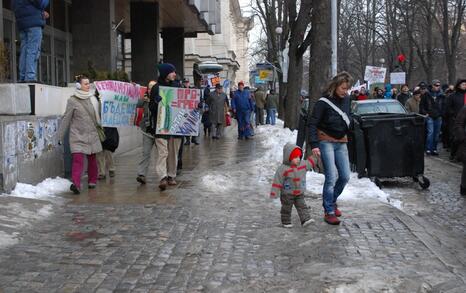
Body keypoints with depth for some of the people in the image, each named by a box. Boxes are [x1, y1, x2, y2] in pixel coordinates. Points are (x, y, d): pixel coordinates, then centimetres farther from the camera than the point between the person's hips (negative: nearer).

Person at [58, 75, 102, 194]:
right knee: (77, 159, -15)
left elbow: (97, 116, 15)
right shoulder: (72, 100, -5)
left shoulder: (93, 98, 7)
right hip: (77, 135, -4)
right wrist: (60, 135, -1)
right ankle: (76, 184, -22)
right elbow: (66, 118, -2)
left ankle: (92, 181, 27)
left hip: (92, 134, 4)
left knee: (92, 159, 11)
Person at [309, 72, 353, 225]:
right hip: (326, 142, -6)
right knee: (331, 177, -11)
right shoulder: (324, 102, -14)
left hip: (341, 142, 6)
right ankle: (329, 212, -2)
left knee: (345, 176, 7)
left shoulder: (346, 99, 3)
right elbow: (313, 124, -15)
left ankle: (332, 201, 30)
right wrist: (314, 145, -21)